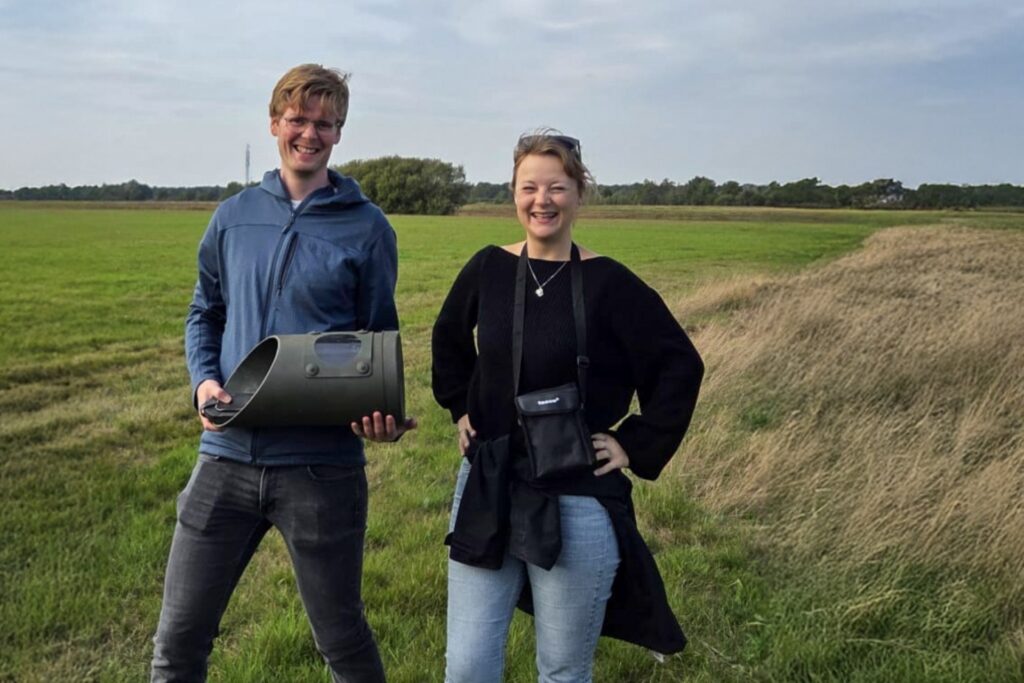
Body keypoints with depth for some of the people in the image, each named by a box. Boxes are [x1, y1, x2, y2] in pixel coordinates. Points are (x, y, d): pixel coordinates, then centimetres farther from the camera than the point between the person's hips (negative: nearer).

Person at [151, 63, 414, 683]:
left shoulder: (366, 228, -1)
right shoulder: (234, 218, 8)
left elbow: (380, 340, 2)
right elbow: (205, 314, 15)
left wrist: (380, 410, -17)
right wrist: (204, 380, -5)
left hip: (323, 462, -3)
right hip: (227, 454, 3)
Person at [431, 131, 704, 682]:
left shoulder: (608, 284, -10)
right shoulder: (487, 269, 1)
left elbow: (680, 366, -4)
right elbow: (447, 340, 20)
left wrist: (638, 446, -6)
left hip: (578, 504, -3)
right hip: (485, 492, 3)